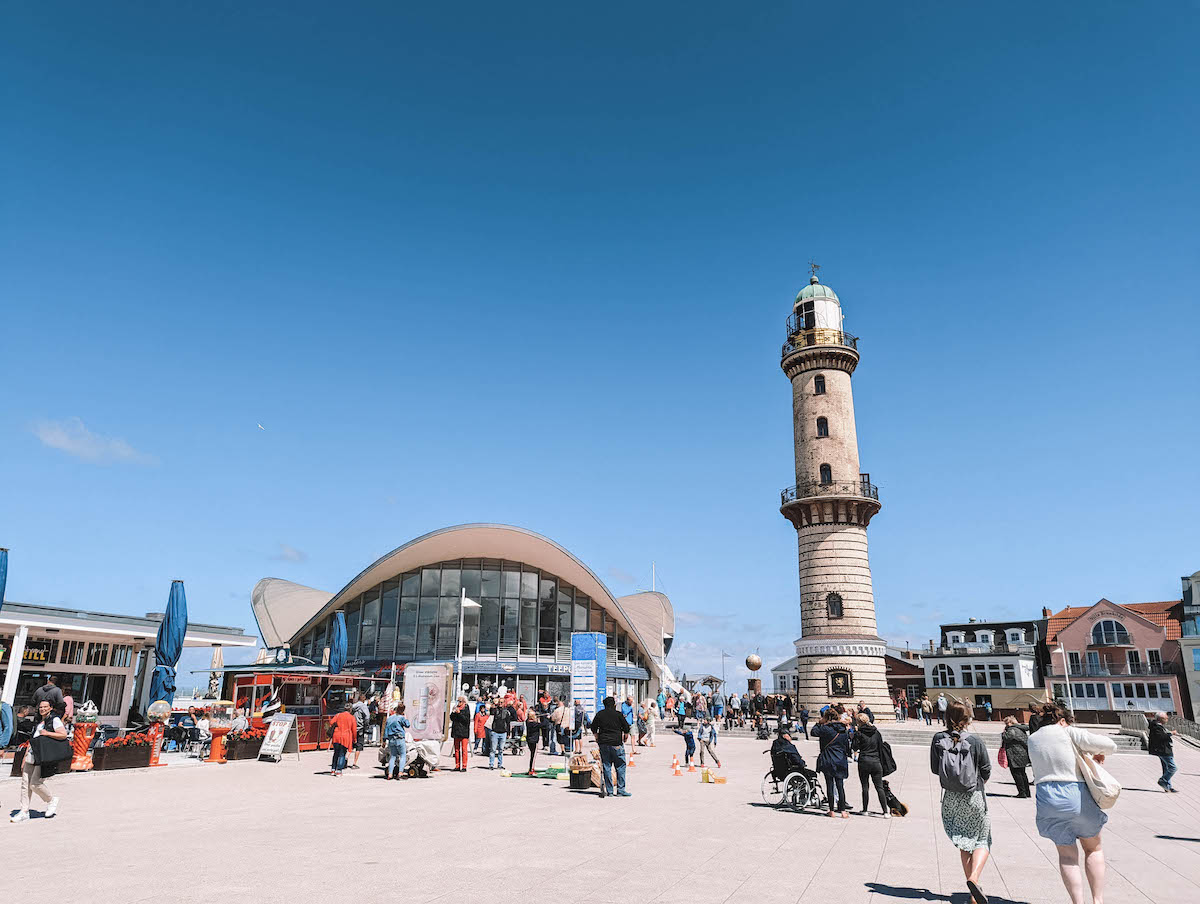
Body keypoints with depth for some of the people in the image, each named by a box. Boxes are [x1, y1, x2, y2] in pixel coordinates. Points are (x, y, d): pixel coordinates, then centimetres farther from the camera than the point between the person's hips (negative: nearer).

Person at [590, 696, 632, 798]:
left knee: (606, 767, 9)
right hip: (616, 743, -3)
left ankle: (608, 790, 10)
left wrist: (597, 739, 20)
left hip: (603, 743, 4)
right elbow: (626, 729, 0)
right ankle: (620, 790, 2)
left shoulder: (599, 714, 5)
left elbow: (593, 729, 9)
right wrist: (624, 738, 15)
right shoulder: (618, 714, -4)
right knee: (620, 767, 4)